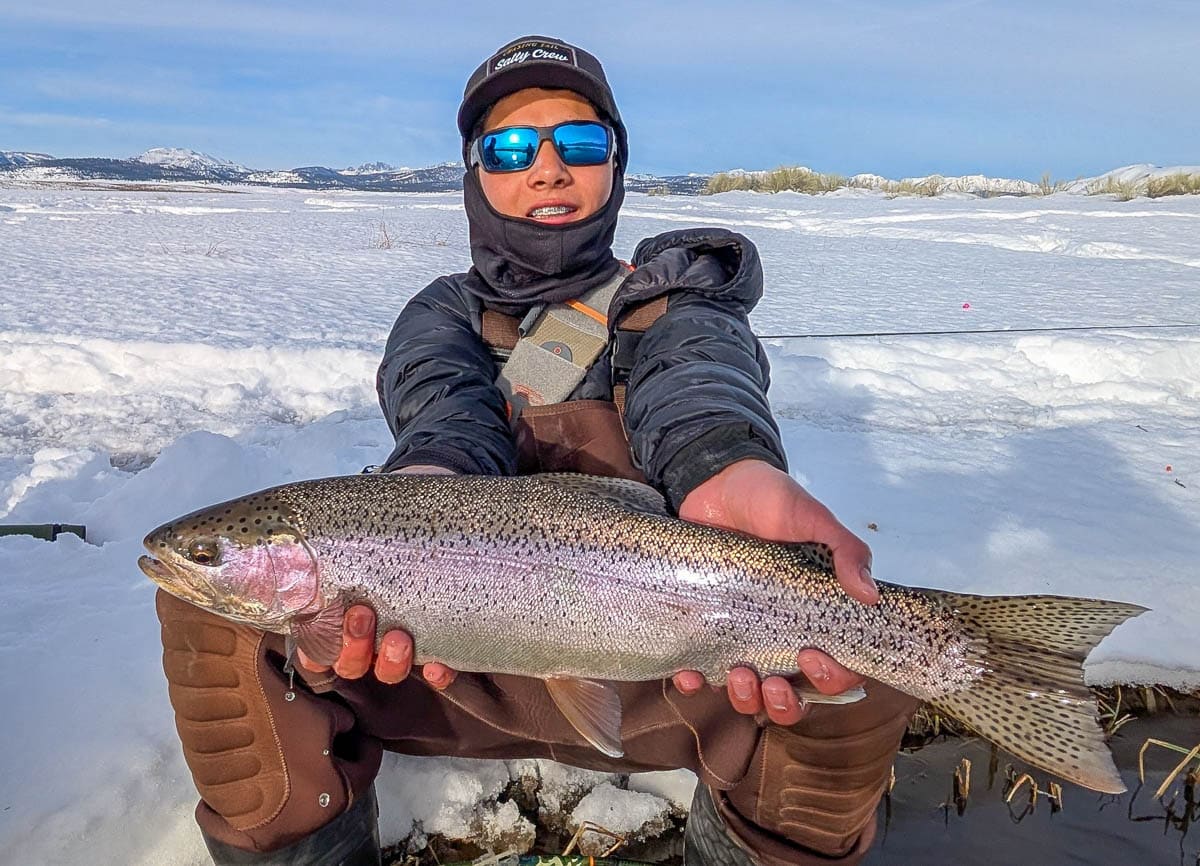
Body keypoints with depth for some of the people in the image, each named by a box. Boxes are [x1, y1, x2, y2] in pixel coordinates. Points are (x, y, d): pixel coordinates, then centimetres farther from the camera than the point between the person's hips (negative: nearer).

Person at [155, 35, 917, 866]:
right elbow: (442, 401, -9)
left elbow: (695, 376, -15)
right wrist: (427, 485, -37)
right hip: (453, 662, 2)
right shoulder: (446, 310, 16)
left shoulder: (675, 296, 11)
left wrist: (725, 464, -42)